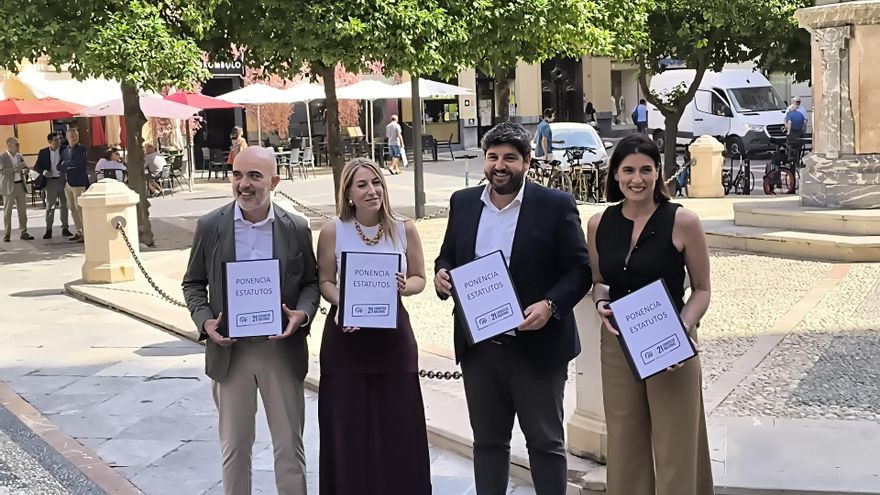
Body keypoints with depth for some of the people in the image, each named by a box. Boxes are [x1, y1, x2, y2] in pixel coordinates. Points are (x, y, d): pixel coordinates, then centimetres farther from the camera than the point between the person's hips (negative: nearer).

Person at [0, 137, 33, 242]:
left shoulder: (19, 156, 11)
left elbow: (25, 168, 19)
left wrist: (24, 170, -5)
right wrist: (15, 168, -27)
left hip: (20, 185, 5)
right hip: (9, 186, -5)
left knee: (22, 210, 4)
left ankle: (23, 233, 10)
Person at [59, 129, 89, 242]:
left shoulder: (81, 149, -4)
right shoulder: (64, 151, 17)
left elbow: (78, 163, -18)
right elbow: (59, 167, 11)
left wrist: (65, 164, -3)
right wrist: (70, 165, -7)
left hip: (78, 183, -7)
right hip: (67, 182, 7)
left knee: (79, 207, -9)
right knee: (72, 208, 9)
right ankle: (79, 231, 16)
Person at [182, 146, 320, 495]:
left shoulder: (296, 229, -1)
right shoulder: (210, 227, -2)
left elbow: (311, 281, 6)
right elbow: (193, 283, 6)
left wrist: (302, 314, -14)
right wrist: (204, 321, -12)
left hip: (282, 350, 0)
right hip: (230, 350, 0)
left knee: (289, 445, 9)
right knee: (235, 446, 12)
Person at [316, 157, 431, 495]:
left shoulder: (404, 229, -1)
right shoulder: (333, 231, -4)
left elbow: (419, 278, 7)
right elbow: (324, 281, 2)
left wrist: (404, 287, -16)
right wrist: (341, 305, -17)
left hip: (393, 335, 1)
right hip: (345, 337, -1)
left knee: (398, 425, 6)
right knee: (348, 427, 5)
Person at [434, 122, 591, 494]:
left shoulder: (556, 205, -6)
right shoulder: (463, 203, 7)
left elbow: (579, 270, -6)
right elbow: (447, 257, 16)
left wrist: (550, 306, -22)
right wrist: (441, 275, -8)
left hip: (537, 344, -4)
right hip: (479, 347, 4)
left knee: (546, 441, 7)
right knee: (488, 440, 15)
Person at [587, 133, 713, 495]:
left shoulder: (682, 222, -10)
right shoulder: (598, 224, 1)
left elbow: (702, 289, -3)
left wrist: (682, 330, -19)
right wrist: (601, 304, -7)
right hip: (617, 347, 4)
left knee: (675, 452, 4)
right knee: (625, 450, 14)